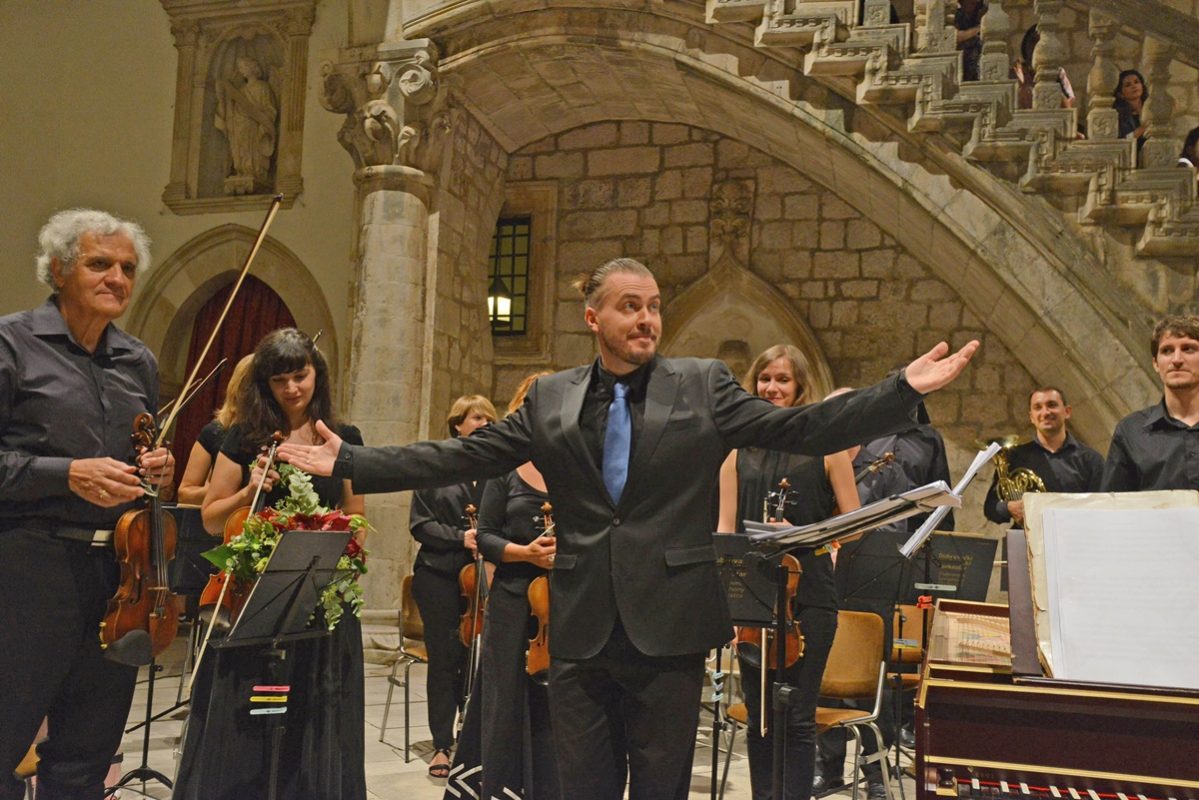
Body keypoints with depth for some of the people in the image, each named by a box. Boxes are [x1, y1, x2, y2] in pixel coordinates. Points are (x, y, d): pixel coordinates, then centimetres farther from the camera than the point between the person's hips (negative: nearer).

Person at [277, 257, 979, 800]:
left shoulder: (704, 386, 2)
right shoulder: (551, 399, 7)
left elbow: (802, 429, -4)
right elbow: (465, 457, 6)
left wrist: (905, 392, -13)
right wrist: (350, 463, 1)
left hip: (670, 626, -1)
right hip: (582, 629, 2)